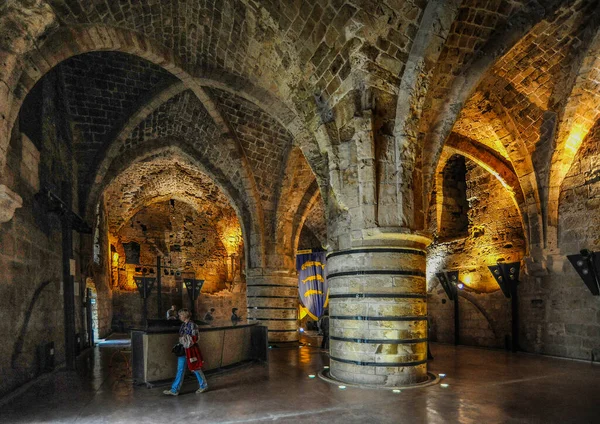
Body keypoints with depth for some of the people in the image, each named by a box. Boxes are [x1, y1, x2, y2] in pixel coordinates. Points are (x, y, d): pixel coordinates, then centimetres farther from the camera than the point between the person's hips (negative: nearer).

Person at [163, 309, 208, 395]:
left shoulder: (192, 324, -16)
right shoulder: (183, 325, 8)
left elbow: (194, 339, -17)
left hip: (191, 350, -7)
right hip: (183, 350, 8)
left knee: (195, 368, 5)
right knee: (180, 370, 9)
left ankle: (204, 385, 23)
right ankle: (174, 390, 13)